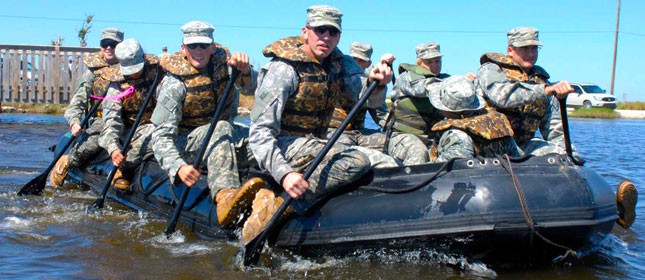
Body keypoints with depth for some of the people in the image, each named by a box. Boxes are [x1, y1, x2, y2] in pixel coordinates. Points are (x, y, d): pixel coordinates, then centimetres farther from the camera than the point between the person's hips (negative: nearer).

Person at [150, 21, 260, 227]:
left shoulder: (222, 61, -1)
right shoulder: (174, 84, -16)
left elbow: (252, 87, -16)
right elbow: (162, 136, -23)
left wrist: (245, 71, -40)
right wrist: (179, 167, -41)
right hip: (184, 145, -7)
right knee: (221, 129, -35)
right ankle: (225, 195, -58)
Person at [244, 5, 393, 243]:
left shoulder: (339, 63, 3)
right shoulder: (284, 69, -17)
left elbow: (370, 100, -9)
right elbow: (260, 132, -22)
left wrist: (377, 83, -33)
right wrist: (283, 174, -36)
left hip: (314, 146, 8)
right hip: (284, 144, -8)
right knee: (357, 162, -26)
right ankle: (278, 205, -28)